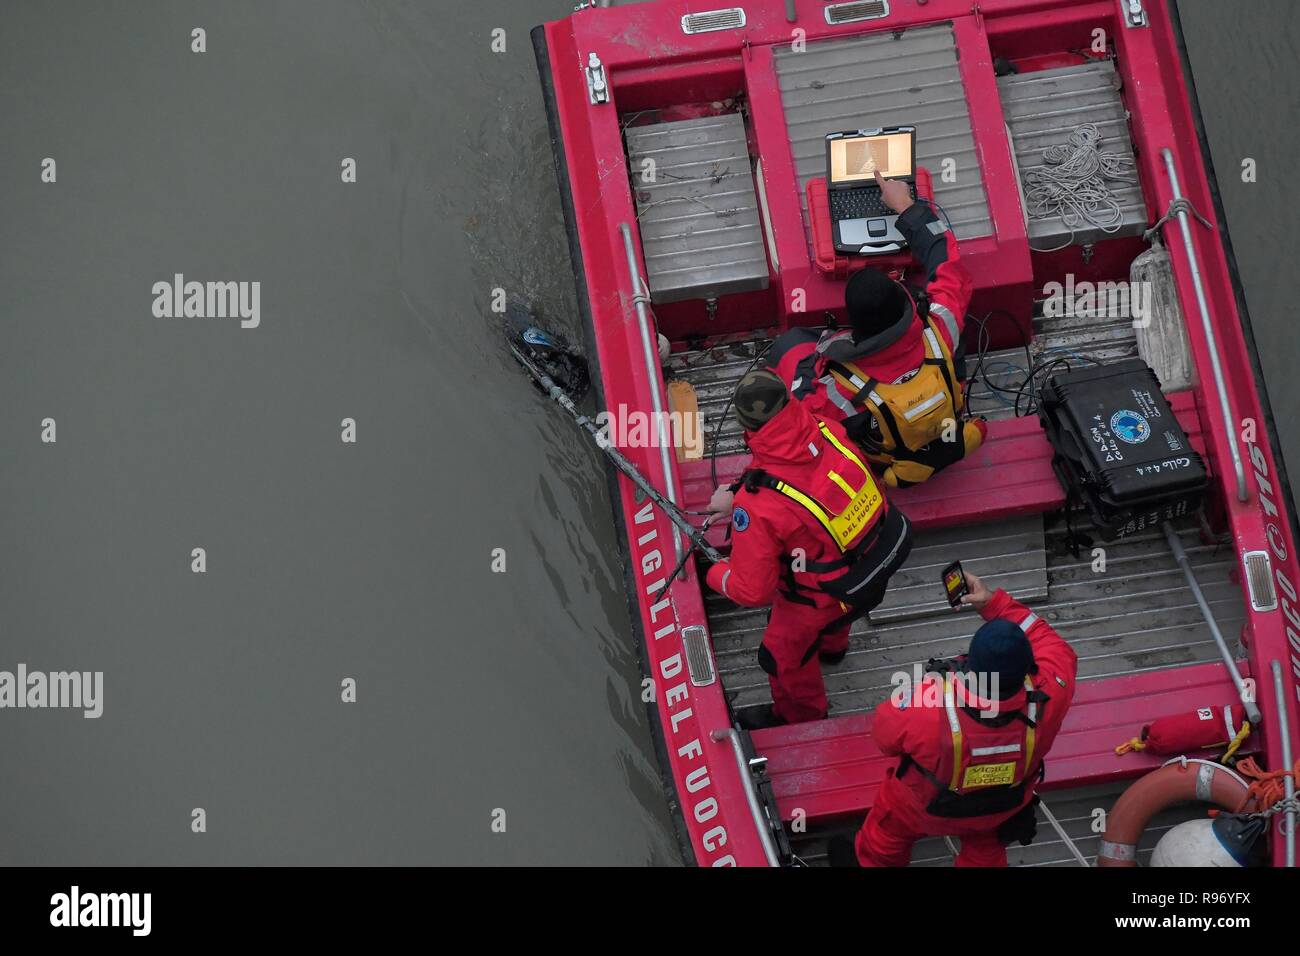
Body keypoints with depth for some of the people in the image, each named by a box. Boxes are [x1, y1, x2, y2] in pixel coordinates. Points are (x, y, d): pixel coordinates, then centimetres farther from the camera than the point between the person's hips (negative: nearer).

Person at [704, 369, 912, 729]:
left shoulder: (756, 506, -37)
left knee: (784, 653, 26)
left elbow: (752, 590, -25)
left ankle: (798, 718, 55)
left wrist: (716, 575, -4)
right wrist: (738, 494, 5)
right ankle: (831, 645, 75)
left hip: (829, 594, -6)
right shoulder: (825, 431, -22)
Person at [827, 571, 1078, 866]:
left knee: (890, 830, 33)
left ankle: (866, 861, 62)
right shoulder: (1047, 702, -39)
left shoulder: (929, 705, -47)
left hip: (925, 809, -1)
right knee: (985, 847, 35)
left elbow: (884, 731, -24)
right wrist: (995, 603, -17)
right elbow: (1056, 650, -17)